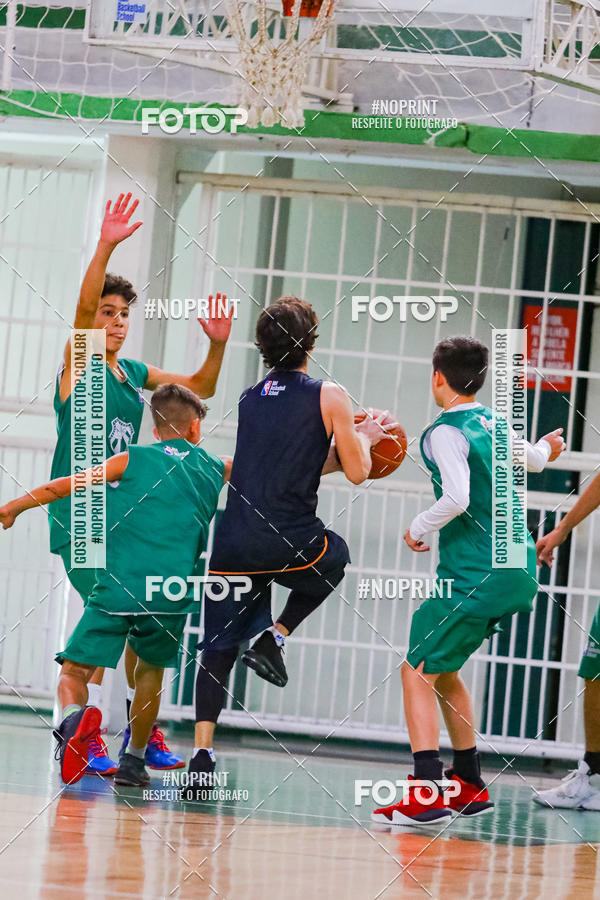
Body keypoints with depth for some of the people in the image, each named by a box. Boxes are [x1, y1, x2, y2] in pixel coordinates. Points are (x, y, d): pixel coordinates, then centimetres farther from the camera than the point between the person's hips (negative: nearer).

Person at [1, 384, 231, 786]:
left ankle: (75, 717, -34)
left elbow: (67, 485, 6)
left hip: (118, 588, -2)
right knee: (150, 670, 27)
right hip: (171, 598, 2)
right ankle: (134, 760, 25)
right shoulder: (216, 469, 15)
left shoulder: (133, 459, 9)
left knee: (74, 670, -2)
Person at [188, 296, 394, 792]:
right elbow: (356, 471, 1)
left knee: (218, 647, 8)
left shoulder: (251, 399, 16)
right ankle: (274, 637, 13)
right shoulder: (328, 397, -2)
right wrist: (363, 437, 21)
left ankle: (202, 752, -6)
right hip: (288, 542, -4)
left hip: (233, 541, 4)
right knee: (335, 558, 31)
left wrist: (349, 439, 34)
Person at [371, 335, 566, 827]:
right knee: (443, 670, 22)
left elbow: (458, 497, -26)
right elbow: (530, 460, 34)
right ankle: (470, 785, 27)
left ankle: (427, 793, -22)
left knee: (418, 671, -9)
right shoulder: (495, 423, 12)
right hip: (518, 574, 9)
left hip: (476, 577, -9)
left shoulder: (446, 432, -12)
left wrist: (417, 528, -9)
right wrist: (545, 449, 57)